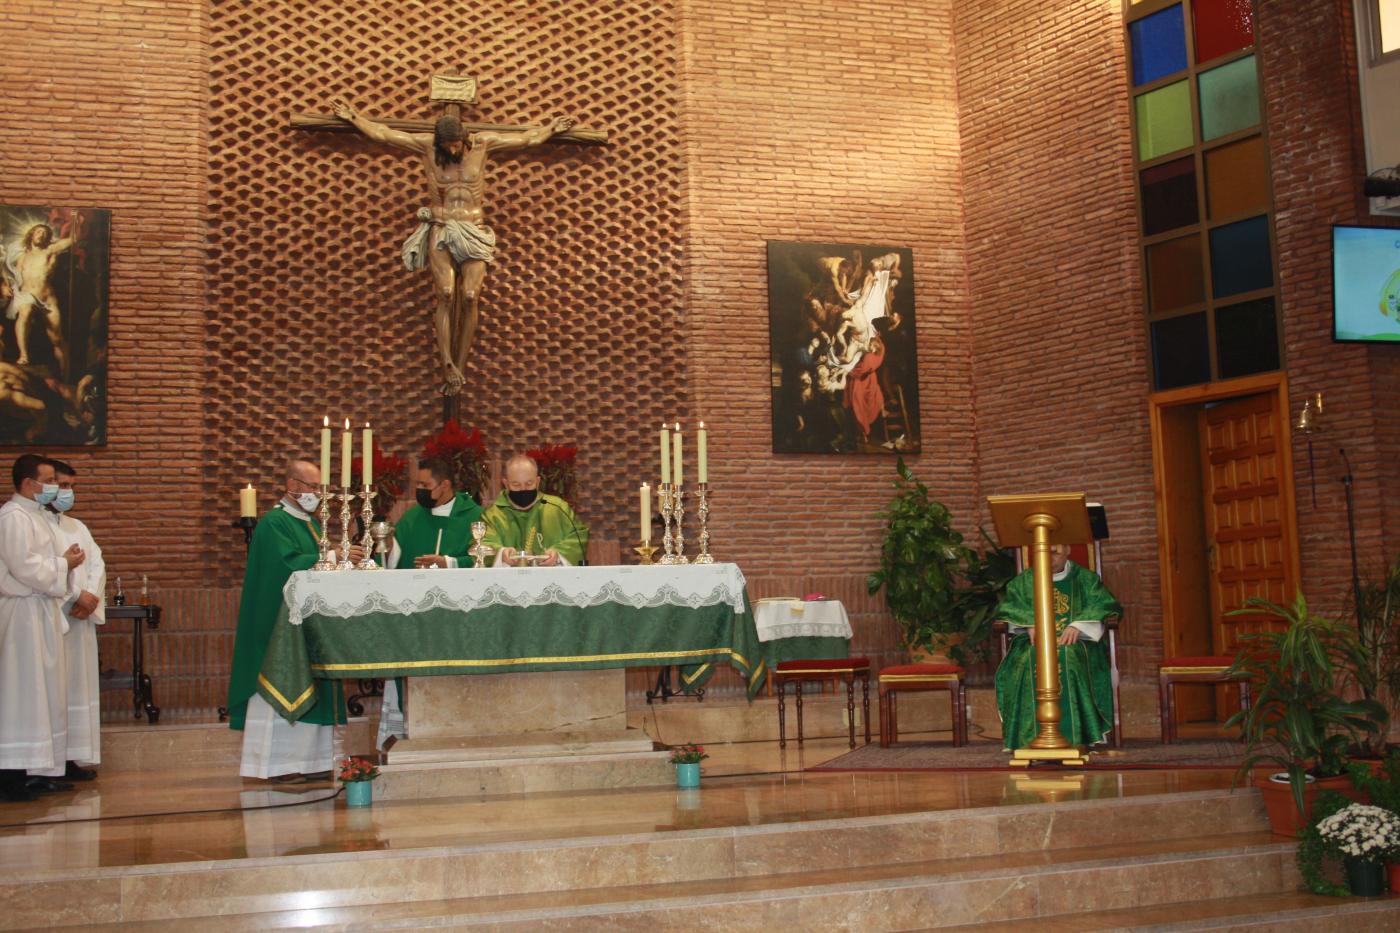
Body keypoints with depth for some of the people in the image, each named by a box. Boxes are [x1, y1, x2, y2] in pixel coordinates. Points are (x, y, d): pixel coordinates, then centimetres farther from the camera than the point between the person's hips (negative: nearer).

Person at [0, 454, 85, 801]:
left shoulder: (34, 515, 16)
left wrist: (64, 561, 5)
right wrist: (64, 564, -9)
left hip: (41, 611, 10)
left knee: (44, 693, 11)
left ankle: (39, 769, 16)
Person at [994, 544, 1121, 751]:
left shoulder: (1085, 578, 17)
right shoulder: (1024, 581, 21)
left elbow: (1103, 604, 3)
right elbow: (1008, 605, 8)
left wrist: (1078, 625, -16)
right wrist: (1031, 624, -13)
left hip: (1075, 641, -1)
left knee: (1069, 658, -36)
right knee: (1028, 661, -33)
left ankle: (1075, 737, -35)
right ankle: (1033, 738, -34)